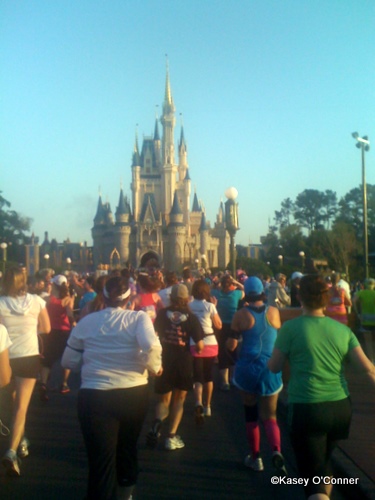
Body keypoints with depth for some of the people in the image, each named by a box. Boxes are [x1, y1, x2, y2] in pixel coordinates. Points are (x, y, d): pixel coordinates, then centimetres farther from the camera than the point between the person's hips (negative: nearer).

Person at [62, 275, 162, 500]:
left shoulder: (86, 321, 3)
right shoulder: (138, 318, -5)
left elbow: (69, 362, 8)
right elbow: (152, 347, -23)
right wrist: (155, 367, -4)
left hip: (94, 397, -1)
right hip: (133, 393, 1)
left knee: (101, 459, 5)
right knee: (127, 447, 27)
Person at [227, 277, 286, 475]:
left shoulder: (241, 314, -8)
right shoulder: (274, 311, -1)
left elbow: (231, 345, -6)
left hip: (247, 368, -1)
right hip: (271, 369, 2)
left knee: (251, 414, 14)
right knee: (269, 415, 8)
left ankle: (255, 457, 21)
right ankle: (276, 451, -16)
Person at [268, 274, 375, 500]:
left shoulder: (291, 328, -8)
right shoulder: (343, 329, 2)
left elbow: (274, 367, -1)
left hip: (307, 409, -5)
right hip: (341, 407, 5)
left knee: (314, 476, 2)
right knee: (324, 461, 28)